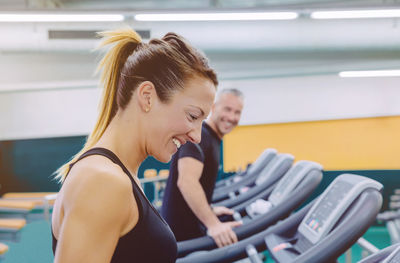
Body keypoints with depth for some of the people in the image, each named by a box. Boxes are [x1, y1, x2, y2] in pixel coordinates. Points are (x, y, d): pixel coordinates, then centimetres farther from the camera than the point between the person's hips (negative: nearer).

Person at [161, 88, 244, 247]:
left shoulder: (213, 139, 13)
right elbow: (186, 181, -33)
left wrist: (209, 210, 26)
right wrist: (213, 224, -38)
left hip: (193, 226, 10)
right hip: (181, 231, -10)